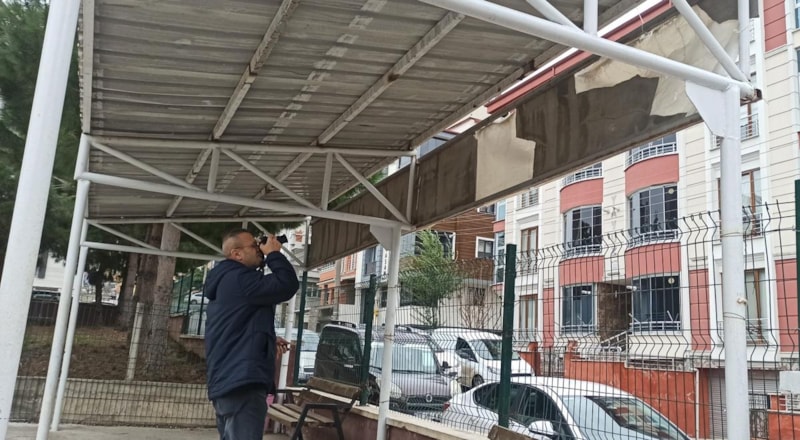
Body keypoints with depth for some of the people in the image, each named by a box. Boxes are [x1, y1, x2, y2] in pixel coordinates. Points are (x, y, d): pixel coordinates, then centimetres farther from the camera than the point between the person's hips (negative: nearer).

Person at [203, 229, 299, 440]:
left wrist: (268, 340, 19)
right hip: (241, 382, -11)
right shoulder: (239, 279, -13)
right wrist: (274, 254, -7)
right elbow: (287, 285, -22)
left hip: (227, 381, 11)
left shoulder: (225, 281, 22)